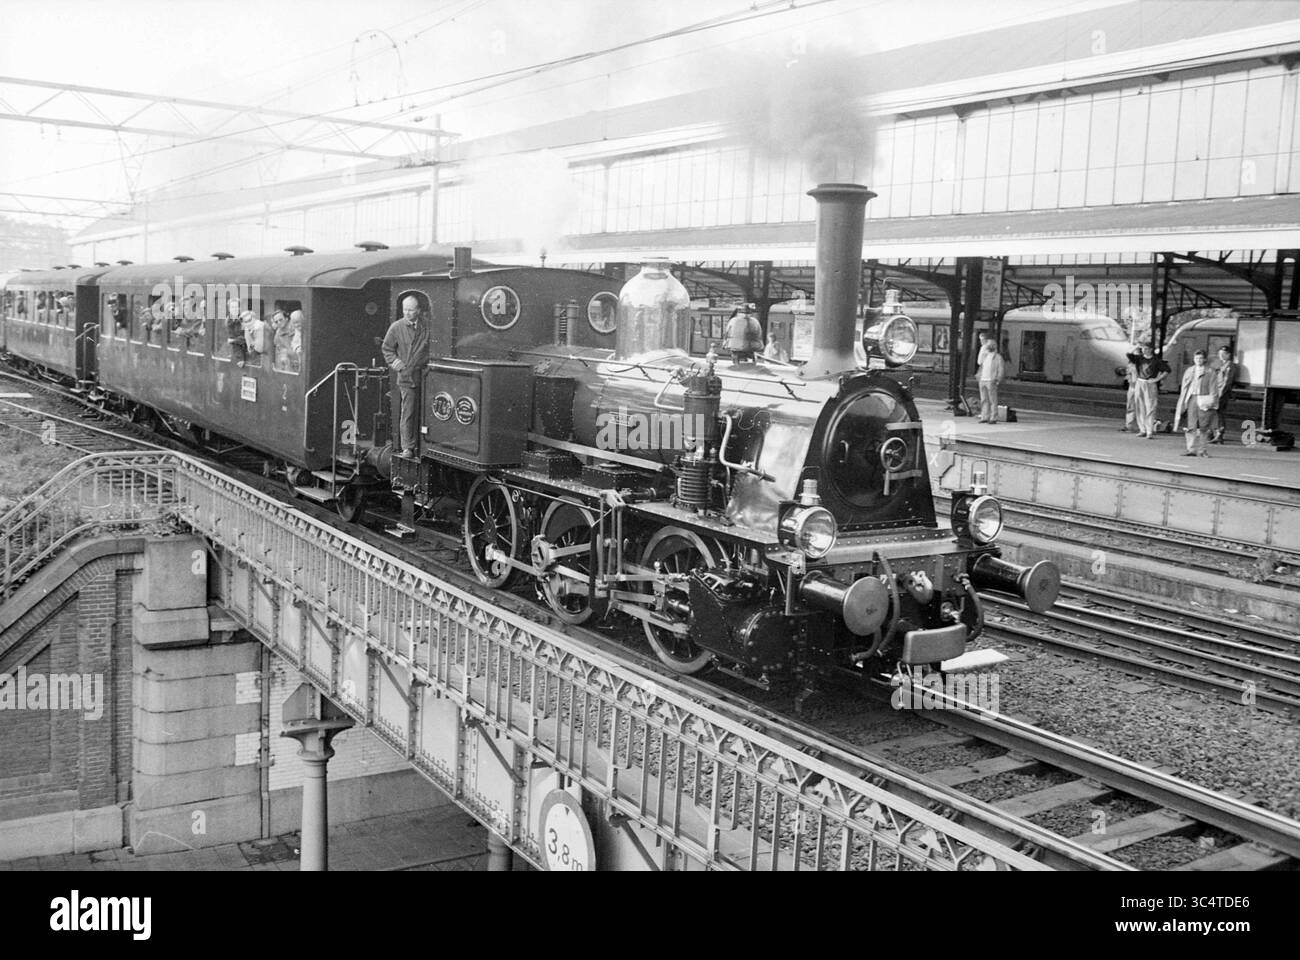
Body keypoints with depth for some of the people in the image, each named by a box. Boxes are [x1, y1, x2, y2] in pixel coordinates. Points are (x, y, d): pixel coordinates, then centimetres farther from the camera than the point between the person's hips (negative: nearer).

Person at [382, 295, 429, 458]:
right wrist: (396, 363, -1)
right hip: (406, 378, -1)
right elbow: (387, 349, 11)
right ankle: (408, 447, 4)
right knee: (408, 413, -2)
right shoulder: (396, 327, 2)